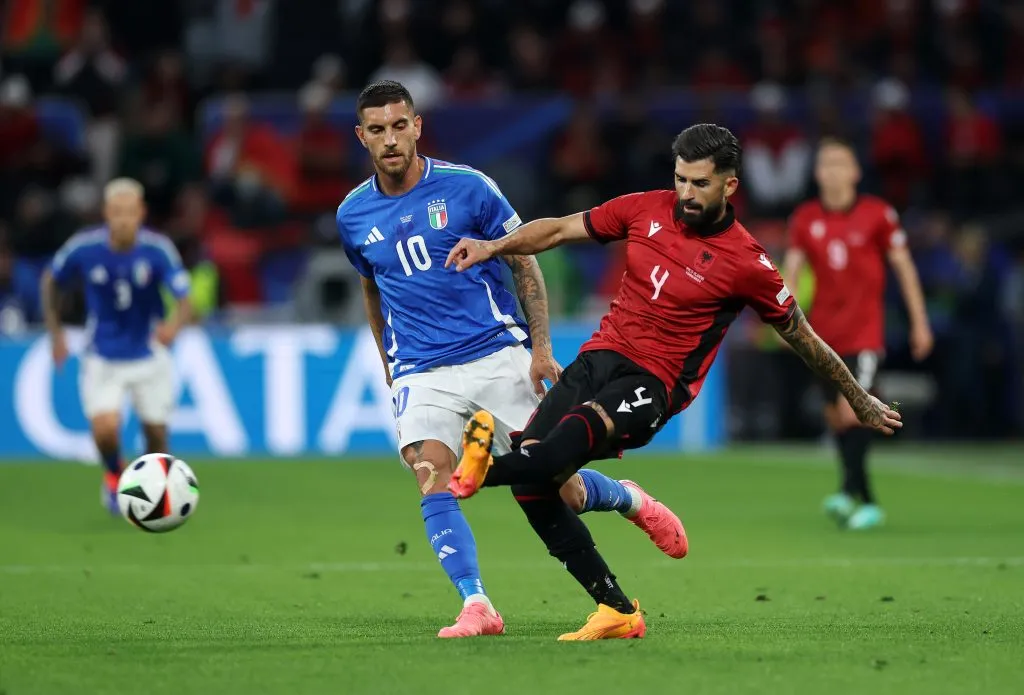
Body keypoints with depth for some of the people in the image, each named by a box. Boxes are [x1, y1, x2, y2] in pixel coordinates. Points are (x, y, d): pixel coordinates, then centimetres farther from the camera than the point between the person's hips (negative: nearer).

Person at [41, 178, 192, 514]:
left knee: (156, 432, 7)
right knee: (105, 428, -18)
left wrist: (174, 324, -48)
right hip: (103, 358, -1)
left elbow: (184, 299, -25)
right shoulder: (84, 248, -16)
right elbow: (51, 281, 4)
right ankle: (114, 475, 16)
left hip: (149, 356, 1)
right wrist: (55, 333, 2)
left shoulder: (158, 249, -19)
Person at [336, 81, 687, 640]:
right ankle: (476, 607, -23)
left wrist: (542, 349, -6)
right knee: (433, 482, -22)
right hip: (420, 374, 2)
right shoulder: (353, 215, 4)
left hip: (496, 357, -2)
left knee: (559, 489, -2)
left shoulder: (466, 187, -6)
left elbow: (525, 263, 2)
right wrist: (390, 371, 23)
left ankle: (631, 500, 30)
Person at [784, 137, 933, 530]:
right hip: (824, 333, 4)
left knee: (852, 412, -19)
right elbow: (791, 270, 5)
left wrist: (919, 322, 2)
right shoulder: (805, 219, 4)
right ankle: (868, 503, 13)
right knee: (835, 417, 4)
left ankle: (849, 492, -22)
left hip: (864, 331, -4)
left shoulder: (878, 214, -3)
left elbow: (904, 267, 3)